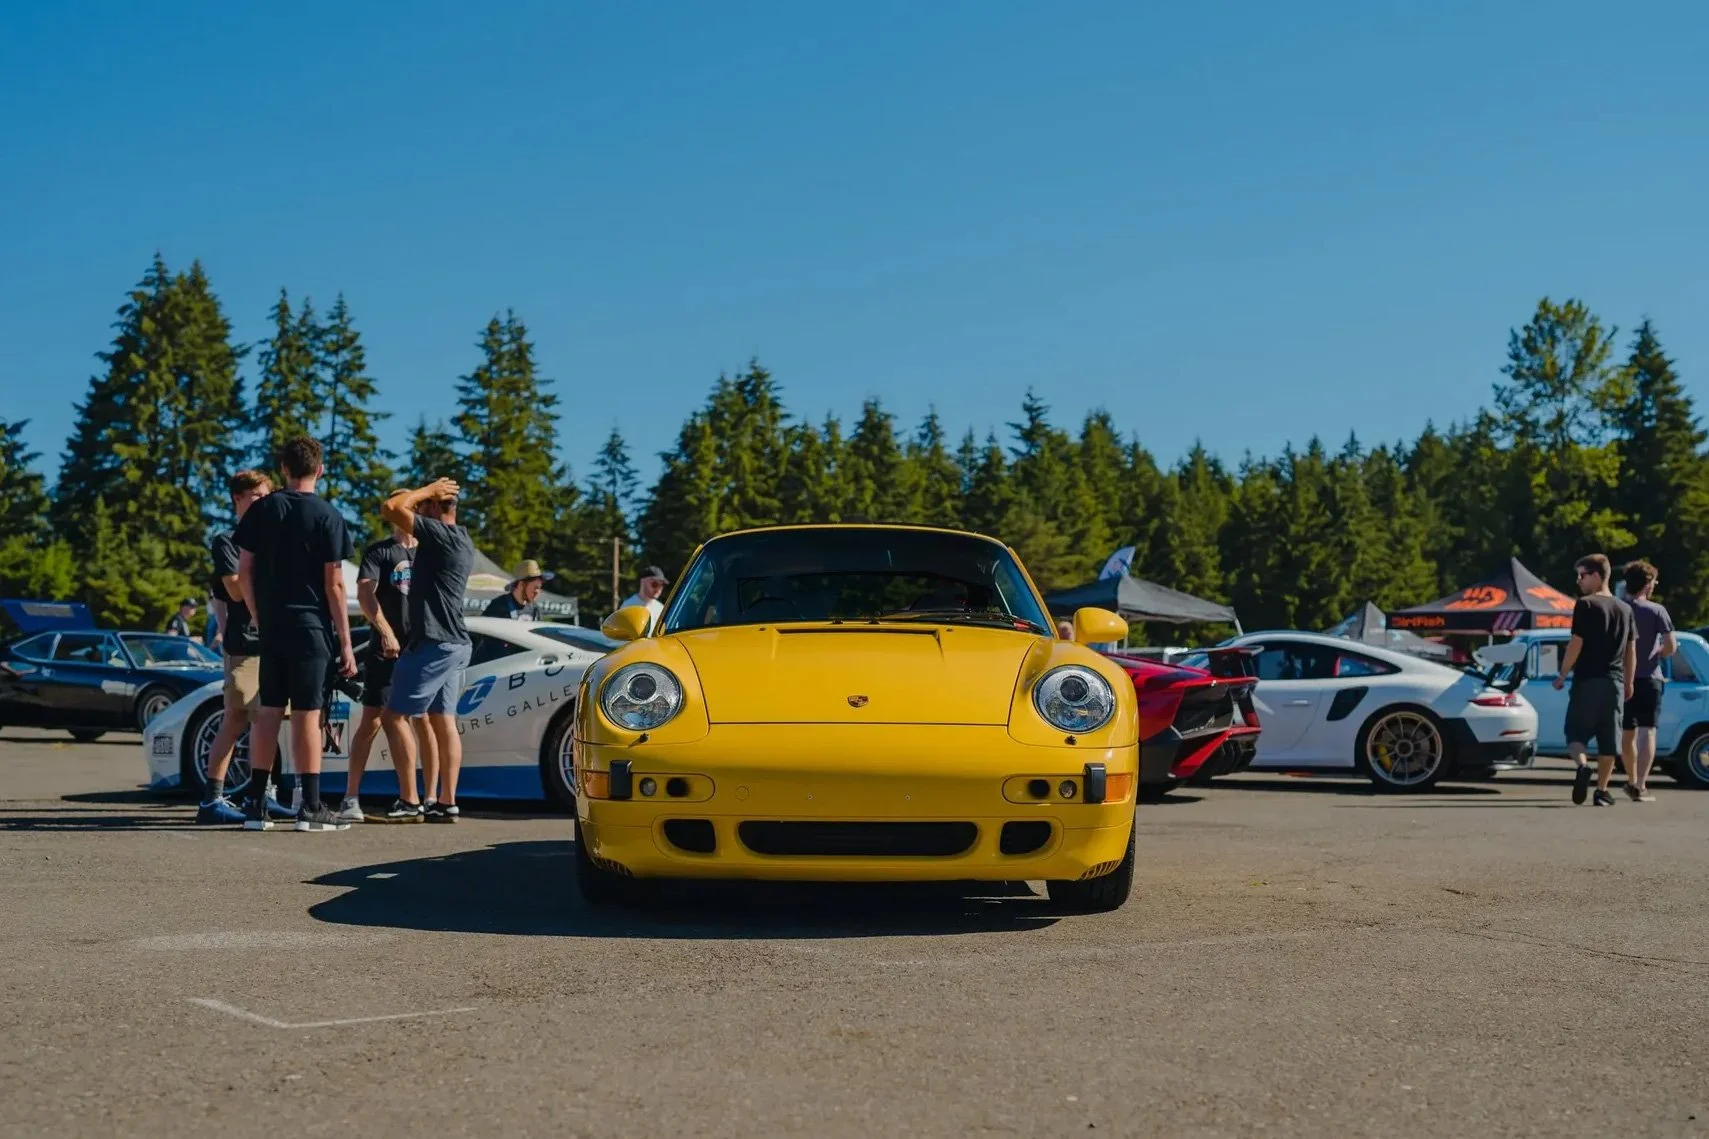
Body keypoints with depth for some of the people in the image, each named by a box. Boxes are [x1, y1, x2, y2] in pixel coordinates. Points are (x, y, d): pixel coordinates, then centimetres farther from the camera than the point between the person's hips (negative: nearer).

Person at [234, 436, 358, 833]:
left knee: (268, 712, 9)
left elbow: (244, 573, 5)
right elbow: (334, 584, -9)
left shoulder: (261, 510, 5)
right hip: (311, 627, -4)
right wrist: (346, 642, -5)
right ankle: (310, 807, 0)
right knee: (307, 715, -2)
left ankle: (256, 804, 10)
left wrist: (259, 617, 17)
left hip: (271, 626, 4)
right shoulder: (327, 516, -6)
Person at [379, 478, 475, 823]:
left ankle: (409, 800, -6)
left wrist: (426, 489, -7)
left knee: (394, 716, -4)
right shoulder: (462, 541, 14)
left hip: (434, 643, -10)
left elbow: (391, 508, -20)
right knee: (443, 721, 8)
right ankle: (447, 802, 7)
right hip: (455, 643, 10)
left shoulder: (440, 534, -15)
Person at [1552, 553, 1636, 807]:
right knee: (1608, 738, 8)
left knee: (1576, 732, 4)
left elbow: (1576, 644, -11)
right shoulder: (1624, 609, 11)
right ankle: (1602, 790, 8)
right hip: (1614, 682, 4)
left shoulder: (1585, 605, -7)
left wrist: (1562, 675, -2)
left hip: (1587, 681, -4)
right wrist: (1628, 682, 21)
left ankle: (1582, 765, -23)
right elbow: (1631, 650, 14)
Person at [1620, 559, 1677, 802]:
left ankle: (1632, 782, 30)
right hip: (1649, 678, -3)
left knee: (1628, 733, 16)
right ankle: (1640, 787, -16)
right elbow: (1670, 647, -11)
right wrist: (1658, 653, 9)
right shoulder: (1657, 611, -7)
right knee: (1647, 732, -4)